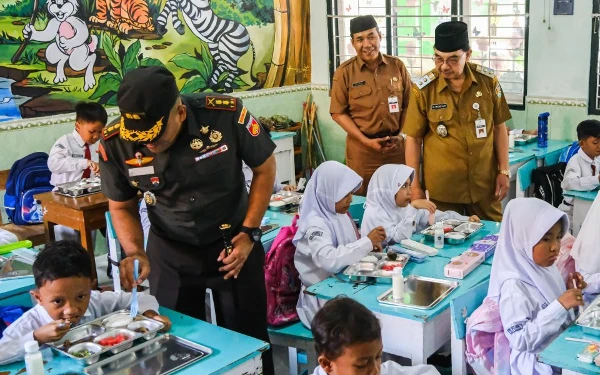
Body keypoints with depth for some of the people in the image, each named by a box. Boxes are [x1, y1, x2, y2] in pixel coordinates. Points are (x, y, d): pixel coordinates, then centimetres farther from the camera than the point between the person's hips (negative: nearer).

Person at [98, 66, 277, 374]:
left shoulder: (226, 114, -26)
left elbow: (264, 168, -8)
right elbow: (122, 207, -2)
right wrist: (135, 252, -20)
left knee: (248, 340, 12)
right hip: (170, 251, 2)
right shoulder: (114, 144, -20)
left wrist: (249, 233, -11)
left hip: (232, 242, -1)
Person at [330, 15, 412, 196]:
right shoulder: (344, 72, -4)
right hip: (362, 148, -2)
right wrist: (366, 141, -11)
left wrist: (402, 135, -3)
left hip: (396, 145, 2)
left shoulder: (397, 66, 3)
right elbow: (338, 113, -4)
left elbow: (409, 104, 9)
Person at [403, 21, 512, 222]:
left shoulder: (488, 81, -3)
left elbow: (499, 128, 6)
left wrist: (504, 171, 3)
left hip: (484, 183, 2)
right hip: (442, 186, -2)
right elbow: (413, 139, -3)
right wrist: (415, 185, -3)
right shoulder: (424, 89, -9)